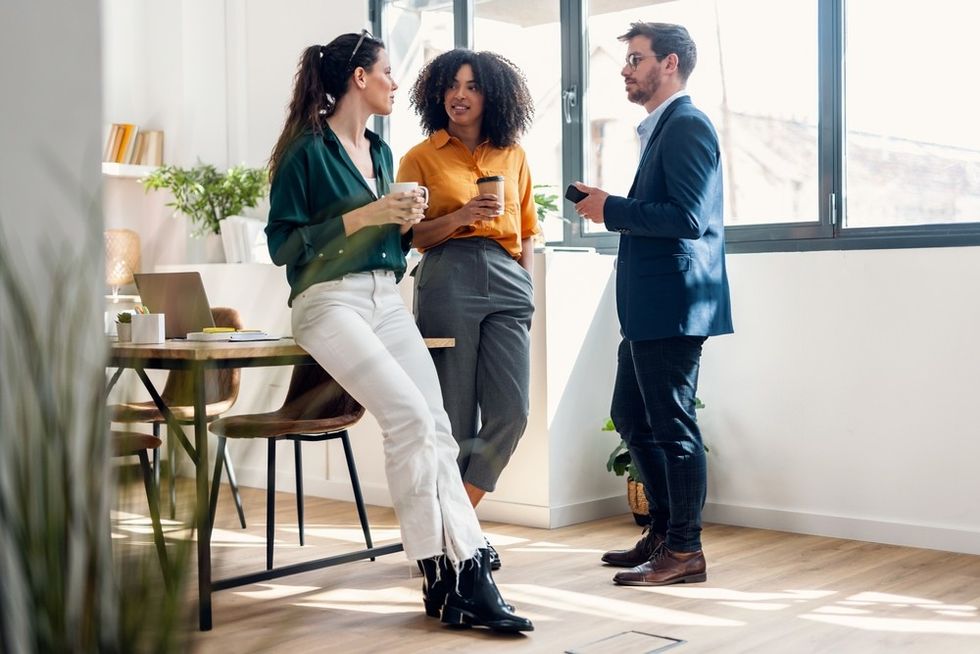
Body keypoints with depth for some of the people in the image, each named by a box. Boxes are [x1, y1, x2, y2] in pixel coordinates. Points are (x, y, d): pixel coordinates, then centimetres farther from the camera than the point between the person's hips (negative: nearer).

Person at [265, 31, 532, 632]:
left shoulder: (380, 152, 19)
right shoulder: (309, 150, -3)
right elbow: (282, 245, -8)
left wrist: (405, 223, 4)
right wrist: (362, 216, -14)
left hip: (388, 299, 7)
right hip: (331, 301, -7)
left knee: (436, 429, -10)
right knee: (411, 416, -23)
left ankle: (470, 579, -13)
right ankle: (440, 576, -15)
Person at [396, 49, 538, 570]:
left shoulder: (512, 155, 16)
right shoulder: (422, 158, 6)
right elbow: (409, 236, 2)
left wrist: (527, 287, 10)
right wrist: (461, 216, -12)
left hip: (507, 283, 4)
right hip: (448, 279, -3)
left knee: (511, 411, -5)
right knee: (456, 418, -1)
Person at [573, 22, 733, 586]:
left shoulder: (687, 125, -12)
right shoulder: (663, 128, 20)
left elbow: (689, 217, -22)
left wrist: (612, 210, -15)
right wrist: (612, 208, 9)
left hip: (674, 306, -11)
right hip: (651, 307, 11)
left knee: (672, 426, -3)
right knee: (633, 418, 16)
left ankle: (684, 551, 7)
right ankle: (663, 533, 27)